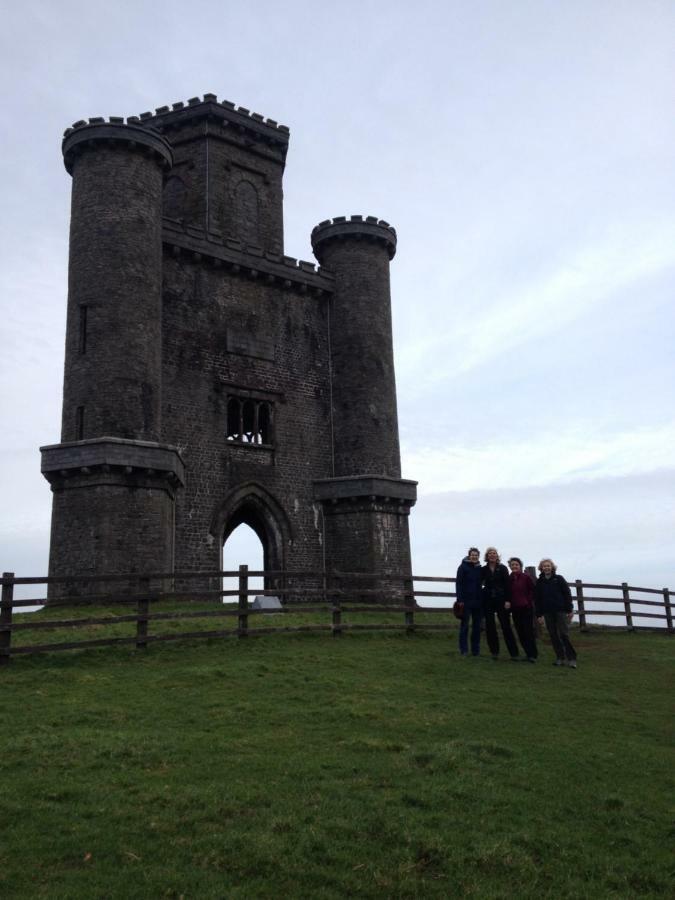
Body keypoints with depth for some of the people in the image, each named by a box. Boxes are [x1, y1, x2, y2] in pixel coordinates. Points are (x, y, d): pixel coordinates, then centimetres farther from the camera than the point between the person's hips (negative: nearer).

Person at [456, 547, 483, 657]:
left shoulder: (480, 568, 10)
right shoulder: (463, 567, -4)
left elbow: (481, 583, 15)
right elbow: (459, 584, -8)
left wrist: (483, 599, 8)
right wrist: (460, 600, -15)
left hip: (478, 601, 4)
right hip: (466, 601, -4)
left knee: (477, 626, 8)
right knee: (465, 625, 2)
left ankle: (476, 649, 16)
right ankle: (464, 650, 8)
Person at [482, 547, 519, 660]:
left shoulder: (503, 568, 0)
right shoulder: (483, 570, 5)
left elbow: (507, 584, -5)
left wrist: (508, 600, -11)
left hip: (501, 600, -2)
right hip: (488, 601, 2)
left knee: (506, 626, -3)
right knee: (490, 627, 3)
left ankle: (514, 653, 1)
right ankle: (494, 652, 11)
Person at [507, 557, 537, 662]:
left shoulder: (526, 577, -5)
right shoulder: (509, 578, 7)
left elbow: (533, 590, -3)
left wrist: (528, 601, -8)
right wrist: (507, 602, 0)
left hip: (526, 608, -5)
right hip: (515, 609, 5)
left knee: (528, 631, -6)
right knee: (520, 632, 6)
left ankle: (533, 655, 1)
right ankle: (528, 653, 15)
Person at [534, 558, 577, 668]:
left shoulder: (559, 579, 2)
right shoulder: (539, 582, 8)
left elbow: (567, 594, 0)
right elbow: (537, 599, 8)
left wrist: (570, 610, -7)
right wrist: (539, 614, 4)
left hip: (561, 611, -3)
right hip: (548, 613, 3)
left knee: (564, 634, -6)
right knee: (553, 636, 3)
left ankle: (571, 659, 0)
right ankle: (560, 658, 10)